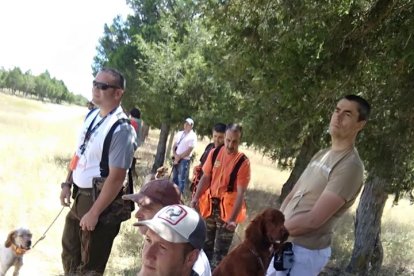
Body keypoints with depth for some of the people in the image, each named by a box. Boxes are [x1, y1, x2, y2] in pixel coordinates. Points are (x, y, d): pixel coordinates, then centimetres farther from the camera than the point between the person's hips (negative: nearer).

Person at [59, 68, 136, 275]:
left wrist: (94, 213, -22)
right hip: (80, 195, 8)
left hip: (102, 200, -8)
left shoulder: (121, 129, -23)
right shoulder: (92, 116, 4)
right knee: (69, 252, 25)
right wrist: (67, 184, 12)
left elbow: (116, 178, -25)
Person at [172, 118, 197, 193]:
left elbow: (189, 151, -13)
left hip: (184, 160, -6)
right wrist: (175, 155, -5)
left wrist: (179, 157, -11)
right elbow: (174, 146, 12)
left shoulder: (192, 136, -8)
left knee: (181, 179, -6)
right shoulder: (179, 134, 11)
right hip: (176, 159, 6)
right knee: (175, 178, 12)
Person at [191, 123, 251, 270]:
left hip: (227, 209, -4)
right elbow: (206, 177, 4)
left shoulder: (243, 162, -16)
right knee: (206, 243, 18)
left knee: (220, 250, 3)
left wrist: (233, 218, -26)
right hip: (210, 205, 4)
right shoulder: (214, 153, -3)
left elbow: (241, 193, -18)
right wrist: (196, 197, -11)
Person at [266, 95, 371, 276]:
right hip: (283, 243, 8)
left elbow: (313, 219, -22)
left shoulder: (350, 166, -18)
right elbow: (292, 196, 12)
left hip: (306, 251, -8)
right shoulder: (321, 155, 11)